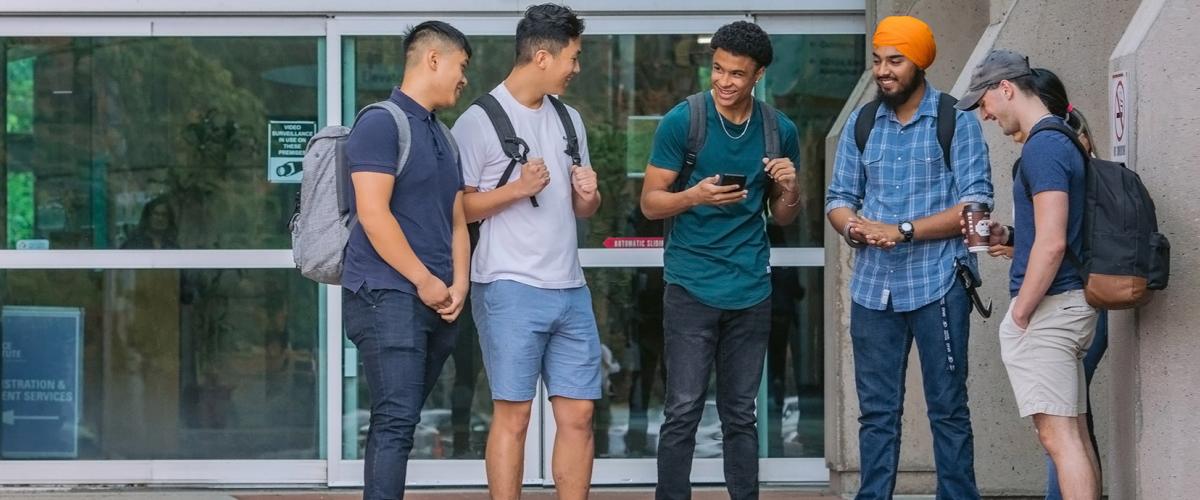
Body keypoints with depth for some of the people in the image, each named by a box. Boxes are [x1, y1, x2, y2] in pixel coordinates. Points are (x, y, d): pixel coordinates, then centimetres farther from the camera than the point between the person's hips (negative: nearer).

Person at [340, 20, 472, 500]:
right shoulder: (381, 123, -8)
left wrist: (459, 284, 1)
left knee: (397, 422, 10)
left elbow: (457, 219, 18)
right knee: (396, 422, -14)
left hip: (437, 305, 8)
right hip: (387, 296, -8)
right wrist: (425, 281, -13)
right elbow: (372, 213, -16)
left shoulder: (443, 136, 19)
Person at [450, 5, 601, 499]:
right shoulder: (479, 121, -5)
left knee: (578, 413, 5)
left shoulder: (568, 119, 16)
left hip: (570, 289, 6)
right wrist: (517, 189, -18)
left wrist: (588, 194, -1)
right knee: (513, 414, -5)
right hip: (510, 289, -6)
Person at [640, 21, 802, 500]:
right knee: (683, 411, -4)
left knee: (741, 413, 9)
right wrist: (694, 196, -22)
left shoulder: (780, 130, 5)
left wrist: (789, 188, -9)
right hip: (691, 287, -3)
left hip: (751, 290, 3)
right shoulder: (682, 120, -5)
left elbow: (783, 217, 13)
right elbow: (650, 202, -3)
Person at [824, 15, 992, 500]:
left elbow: (974, 203, -8)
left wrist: (902, 231, -16)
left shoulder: (956, 121, -2)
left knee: (948, 409, -1)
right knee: (876, 410, 6)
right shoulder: (860, 124, 12)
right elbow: (839, 198, 12)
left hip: (937, 283, -4)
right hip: (873, 284, 4)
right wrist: (855, 227, -11)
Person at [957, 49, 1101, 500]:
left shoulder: (1043, 146, -15)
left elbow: (1051, 243, -22)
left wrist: (1020, 314, -15)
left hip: (1047, 308, -10)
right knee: (1075, 434, 11)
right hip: (1074, 303, 10)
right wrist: (1007, 238, 12)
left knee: (1058, 435, -11)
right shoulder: (1063, 140, 16)